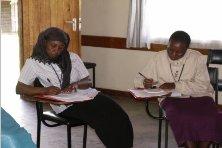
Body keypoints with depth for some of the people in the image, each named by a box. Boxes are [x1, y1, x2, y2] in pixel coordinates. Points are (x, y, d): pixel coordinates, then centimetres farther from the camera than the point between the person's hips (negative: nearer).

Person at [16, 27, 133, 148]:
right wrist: (44, 90, -17)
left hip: (86, 96, 4)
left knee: (120, 118, -23)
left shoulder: (73, 57, 15)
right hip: (65, 106, -4)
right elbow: (19, 88, -1)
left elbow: (88, 82, 16)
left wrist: (76, 84, -9)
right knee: (103, 121, -30)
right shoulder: (33, 63, 6)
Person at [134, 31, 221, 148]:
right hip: (171, 98, 0)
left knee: (208, 116, -31)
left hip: (198, 97, 0)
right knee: (179, 116, -34)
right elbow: (138, 79, 9)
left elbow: (203, 85, -9)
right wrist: (144, 83, -16)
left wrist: (175, 85, -17)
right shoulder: (158, 58, 4)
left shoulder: (197, 58, -1)